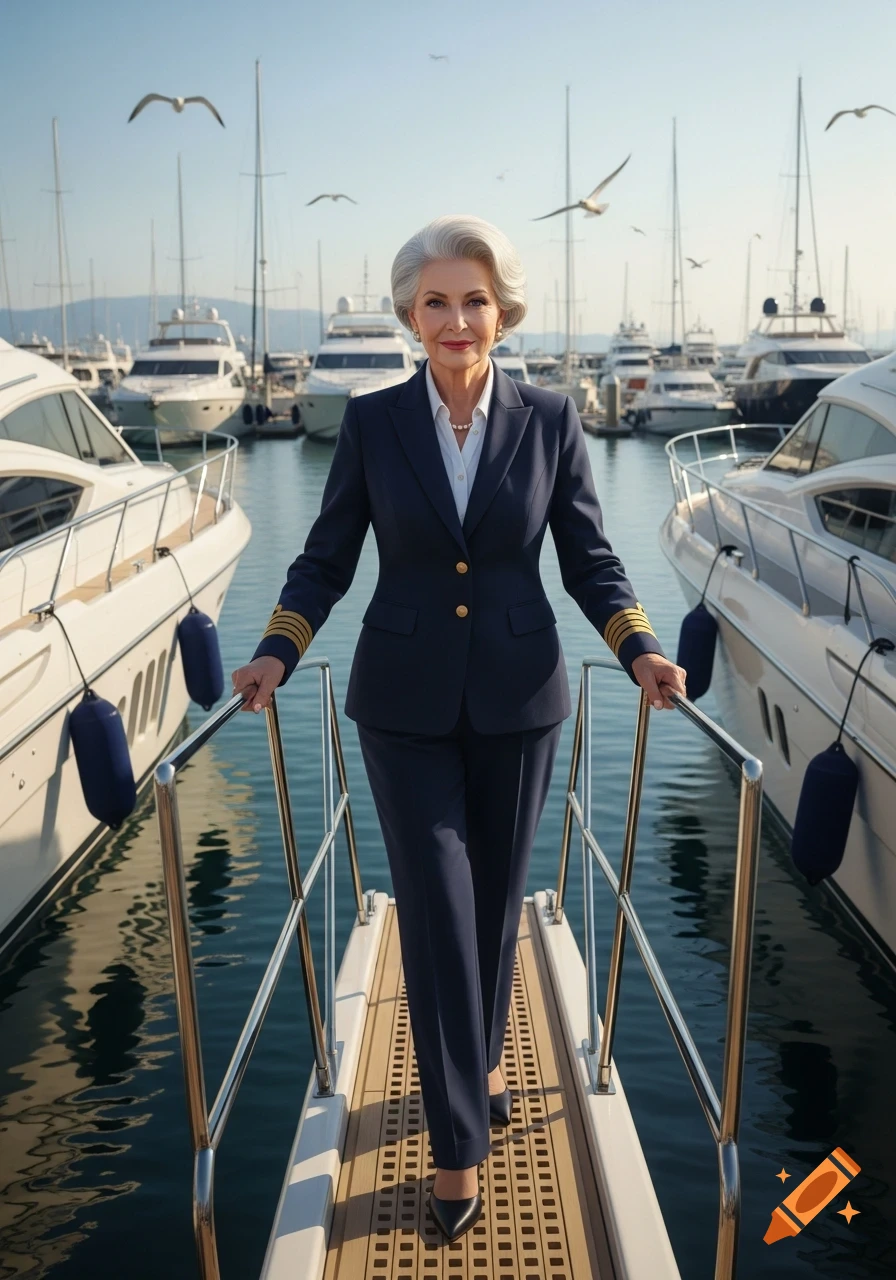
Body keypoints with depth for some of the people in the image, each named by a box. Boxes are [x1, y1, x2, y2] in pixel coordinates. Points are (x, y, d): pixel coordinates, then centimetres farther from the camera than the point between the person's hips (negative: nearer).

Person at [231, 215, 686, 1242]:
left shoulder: (550, 420, -2)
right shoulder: (372, 423, -3)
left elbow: (589, 561, 3)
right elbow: (327, 558, 2)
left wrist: (641, 651, -11)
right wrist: (276, 655, -12)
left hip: (516, 701, 1)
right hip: (405, 704, -1)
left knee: (496, 901, 14)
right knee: (436, 915, 0)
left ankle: (480, 1061, 42)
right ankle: (459, 1144, 14)